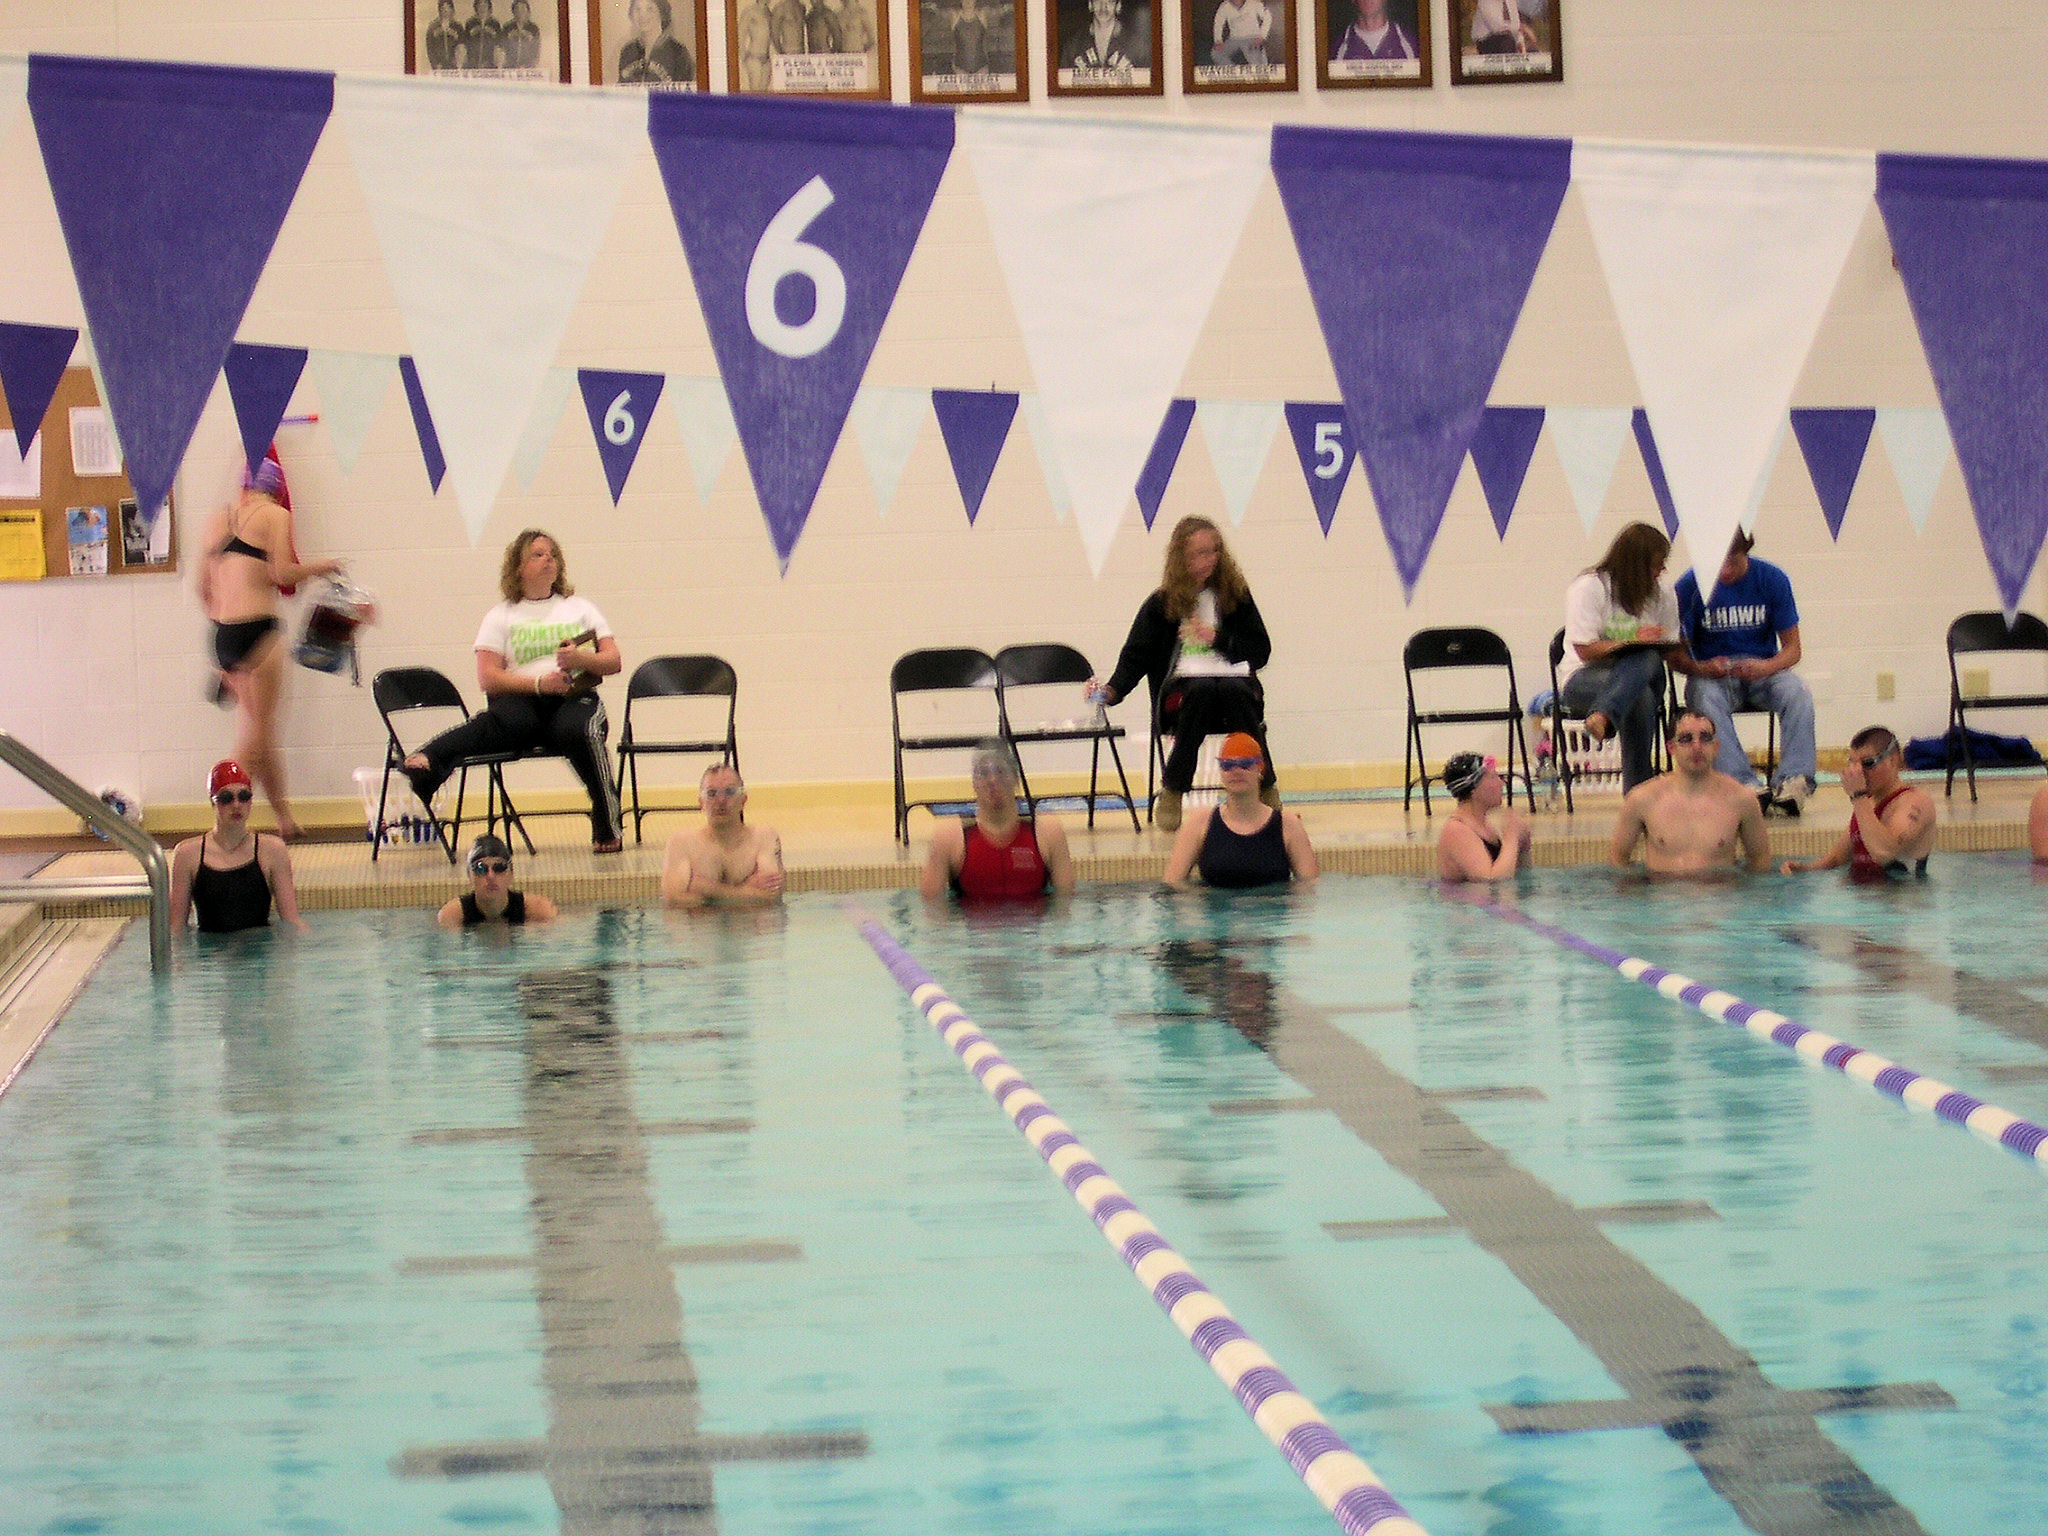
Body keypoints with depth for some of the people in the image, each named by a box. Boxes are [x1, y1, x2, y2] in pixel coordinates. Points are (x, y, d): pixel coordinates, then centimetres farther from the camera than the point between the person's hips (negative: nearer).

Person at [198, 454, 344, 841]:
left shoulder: (218, 518, 16)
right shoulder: (276, 515, -1)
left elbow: (204, 587, 16)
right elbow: (282, 573, -12)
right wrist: (320, 567, 4)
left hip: (221, 632, 6)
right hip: (258, 628, -6)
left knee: (258, 728, 14)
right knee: (258, 730, -3)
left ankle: (284, 820, 19)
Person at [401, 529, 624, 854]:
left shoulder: (580, 608, 25)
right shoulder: (500, 617, 17)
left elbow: (613, 661, 16)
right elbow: (488, 678, 3)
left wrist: (580, 659, -7)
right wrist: (538, 683, -13)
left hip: (575, 697, 2)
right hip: (521, 699, -1)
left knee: (577, 730, -37)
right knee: (500, 721, -38)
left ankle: (608, 827, -33)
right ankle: (424, 763, -65)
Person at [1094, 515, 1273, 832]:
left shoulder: (1236, 595, 15)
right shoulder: (1161, 603, 12)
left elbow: (1260, 651, 13)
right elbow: (1136, 655, 8)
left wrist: (1218, 638, -3)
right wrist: (1113, 691, -10)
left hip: (1233, 679, 1)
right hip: (1180, 687, -1)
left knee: (1236, 690, -36)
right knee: (1202, 690, -37)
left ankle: (1267, 792, -30)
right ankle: (1171, 797, -33)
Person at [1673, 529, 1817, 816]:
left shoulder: (1772, 579, -3)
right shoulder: (1690, 585, -6)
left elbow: (1792, 648, -1)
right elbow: (1676, 654, -2)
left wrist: (1765, 667, -23)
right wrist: (1701, 669, -25)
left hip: (1763, 671, 2)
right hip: (1713, 675, -1)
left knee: (1798, 693, -31)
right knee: (1706, 700, -36)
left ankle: (1793, 780, -39)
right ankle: (1746, 786, -48)